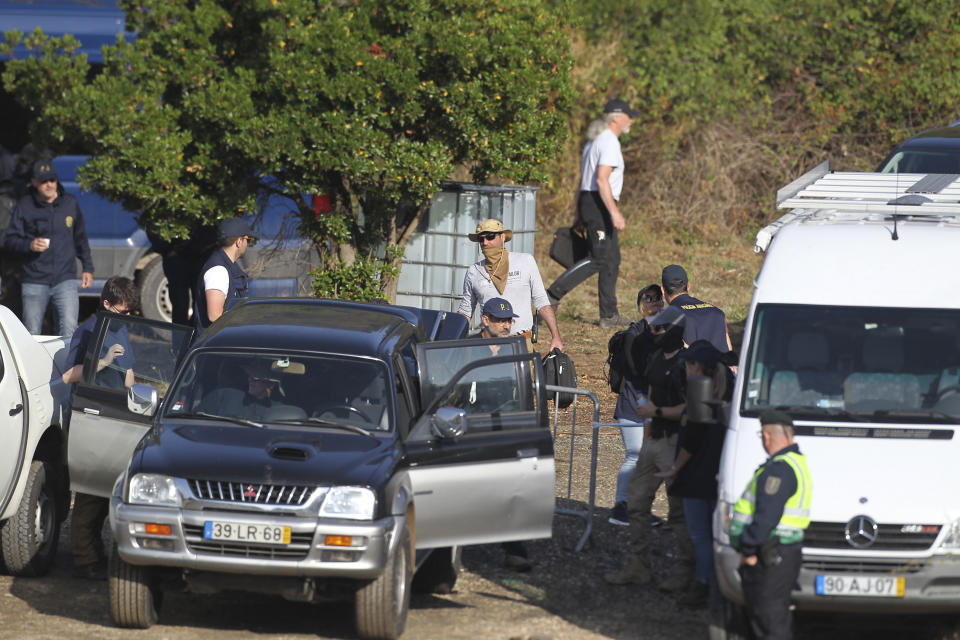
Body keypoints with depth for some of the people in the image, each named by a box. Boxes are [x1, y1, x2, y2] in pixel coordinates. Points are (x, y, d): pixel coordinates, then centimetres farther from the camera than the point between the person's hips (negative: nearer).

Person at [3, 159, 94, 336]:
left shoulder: (70, 204, 9)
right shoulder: (25, 206, 2)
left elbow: (81, 239, 21)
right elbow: (9, 241, 2)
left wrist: (88, 268, 17)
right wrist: (29, 245, -17)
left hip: (65, 278, 1)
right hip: (34, 280, -1)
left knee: (69, 328, -15)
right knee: (32, 334, 4)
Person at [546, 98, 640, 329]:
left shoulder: (595, 141, 19)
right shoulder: (609, 143, -13)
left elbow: (584, 178, 22)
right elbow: (601, 180, -23)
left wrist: (580, 212, 25)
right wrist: (614, 212, -27)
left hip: (589, 202, 11)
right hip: (599, 205, -11)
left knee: (611, 261, 10)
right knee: (599, 259, -15)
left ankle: (609, 316, 11)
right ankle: (553, 295, -17)